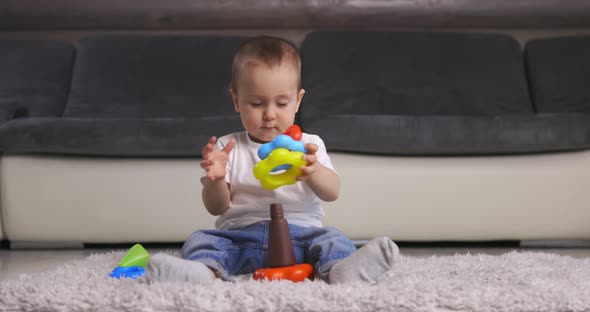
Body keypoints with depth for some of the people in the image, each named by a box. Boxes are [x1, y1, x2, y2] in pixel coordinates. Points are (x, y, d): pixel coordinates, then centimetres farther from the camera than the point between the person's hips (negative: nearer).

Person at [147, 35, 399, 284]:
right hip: (239, 235, 1)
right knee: (201, 240, -23)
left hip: (298, 231, 0)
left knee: (331, 238, -27)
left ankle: (341, 268, -57)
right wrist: (215, 179, -17)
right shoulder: (228, 148, 10)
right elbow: (217, 208, 6)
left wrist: (313, 171, -28)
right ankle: (205, 271, -54)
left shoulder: (309, 145, 10)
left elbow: (332, 193, -4)